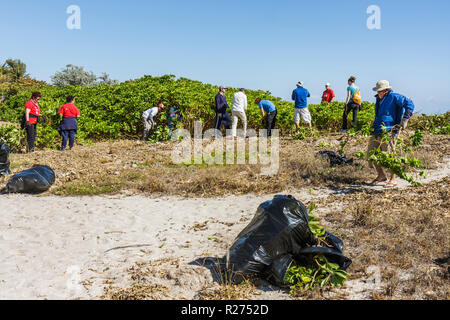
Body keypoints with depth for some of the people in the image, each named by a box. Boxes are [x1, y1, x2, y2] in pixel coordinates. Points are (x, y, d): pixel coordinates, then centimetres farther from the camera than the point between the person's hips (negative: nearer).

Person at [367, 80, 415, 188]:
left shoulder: (393, 97, -5)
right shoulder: (379, 99, 20)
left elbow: (409, 104, -9)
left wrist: (405, 119, -14)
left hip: (388, 131, -8)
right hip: (377, 132, 8)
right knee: (371, 154, 5)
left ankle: (393, 179, 10)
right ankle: (381, 175, 21)